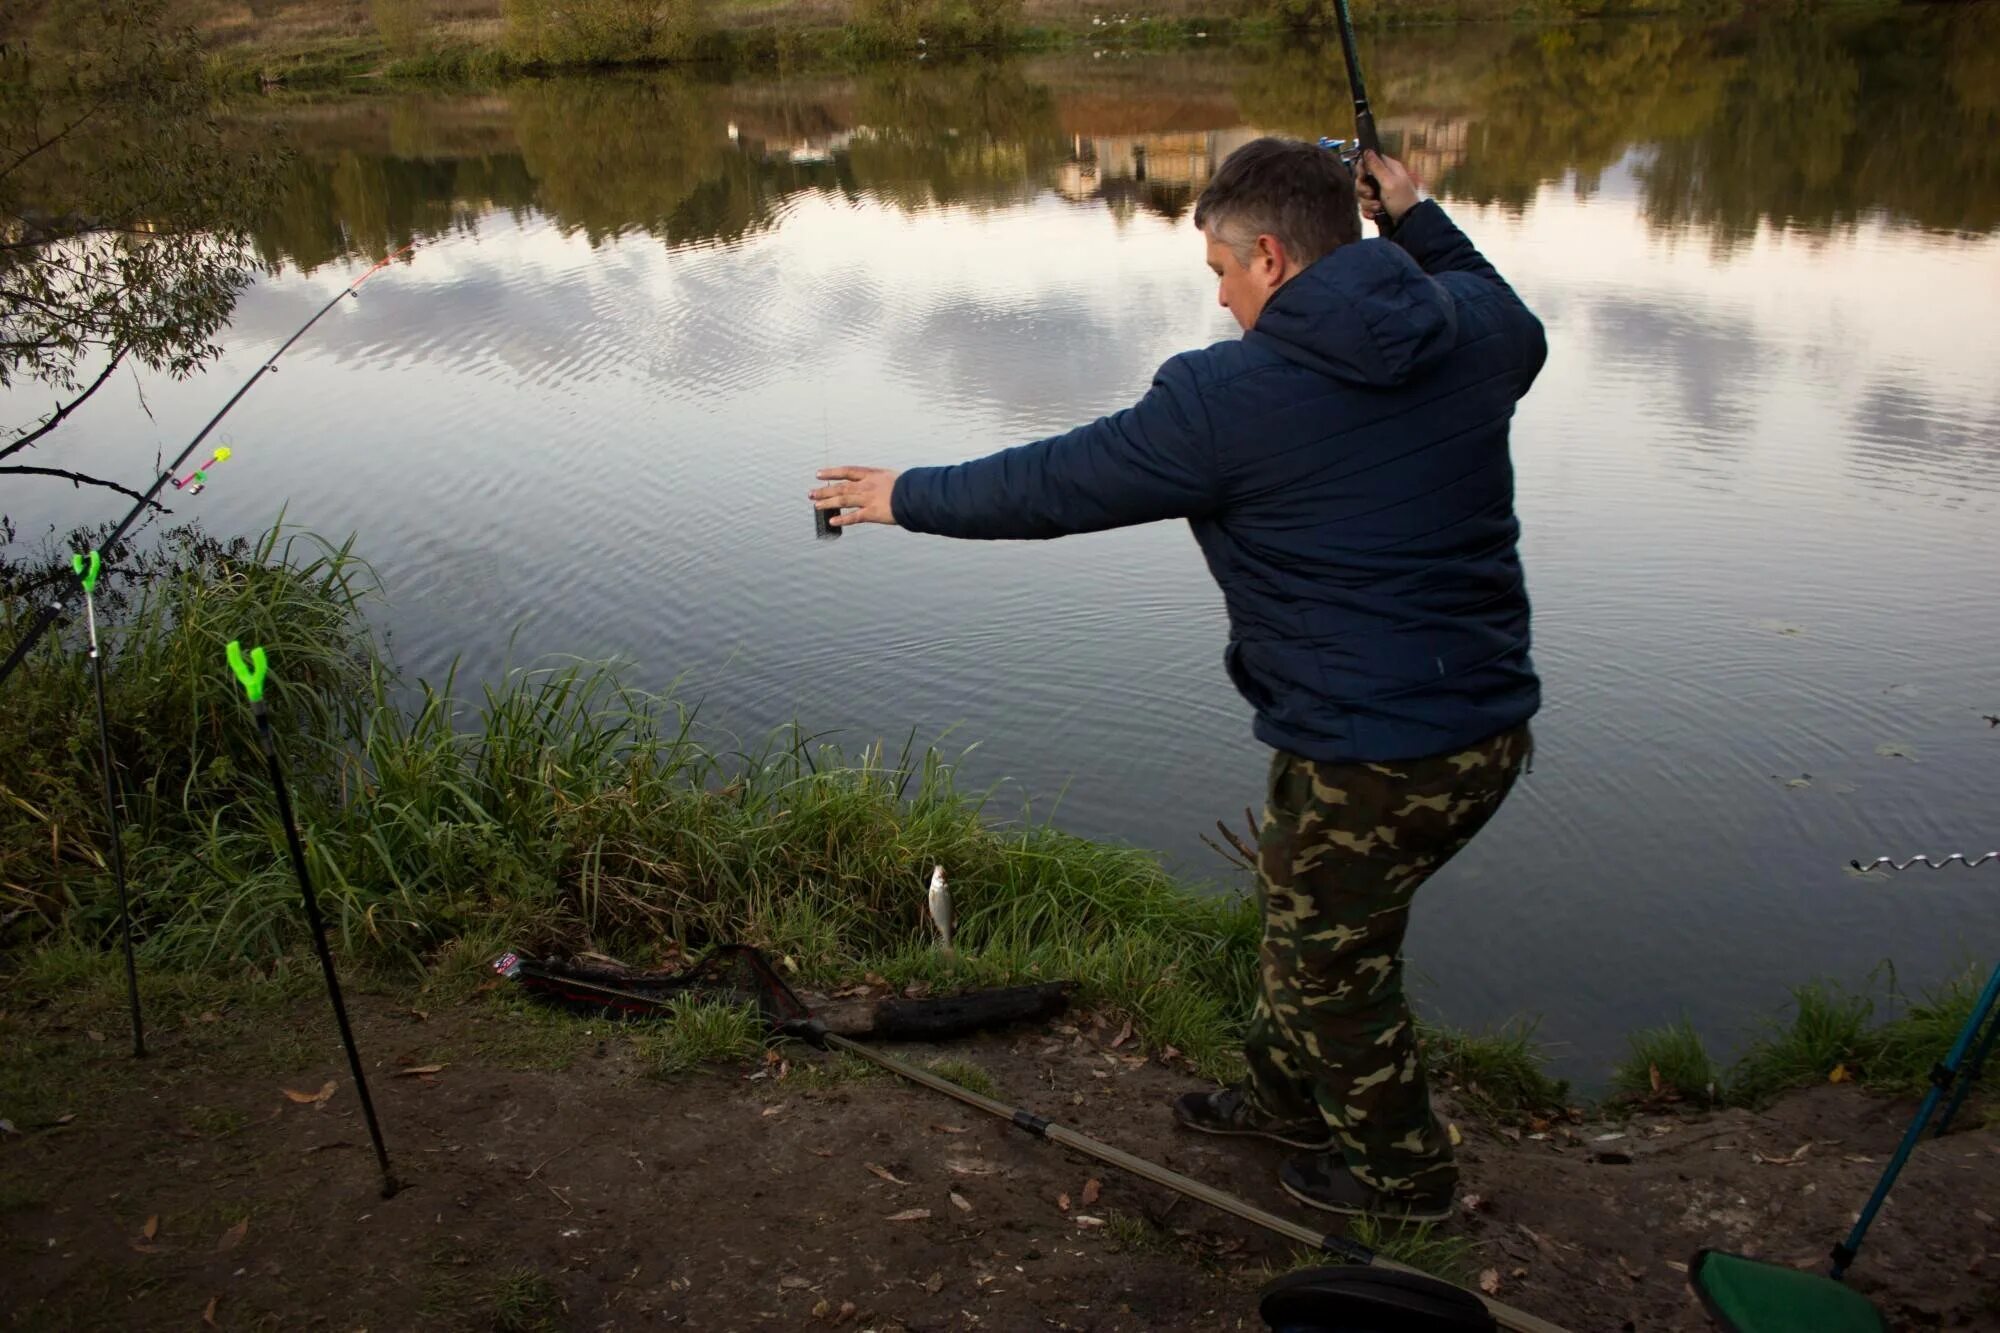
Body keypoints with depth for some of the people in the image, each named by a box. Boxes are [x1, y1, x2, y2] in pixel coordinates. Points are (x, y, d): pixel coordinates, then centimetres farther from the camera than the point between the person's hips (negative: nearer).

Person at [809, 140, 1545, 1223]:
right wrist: (1417, 219, 32)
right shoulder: (1474, 328, 0)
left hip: (1372, 753, -8)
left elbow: (1052, 485, -7)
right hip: (1489, 723, 8)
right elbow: (1520, 331, 28)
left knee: (1330, 961, 17)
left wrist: (908, 497, 8)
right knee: (1300, 910, 28)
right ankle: (1286, 1095, 49)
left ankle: (1400, 1170, 39)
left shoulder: (1228, 395, -18)